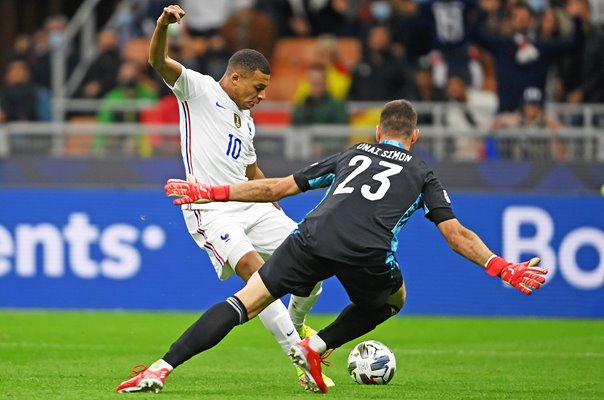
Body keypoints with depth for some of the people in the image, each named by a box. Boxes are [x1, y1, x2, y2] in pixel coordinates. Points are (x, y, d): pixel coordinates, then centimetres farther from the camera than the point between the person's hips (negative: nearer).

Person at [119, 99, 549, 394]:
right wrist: (503, 268, 21)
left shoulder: (351, 154, 32)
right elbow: (457, 235, 18)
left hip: (313, 237, 1)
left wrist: (211, 193, 38)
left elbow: (276, 188, 31)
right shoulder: (421, 173, 27)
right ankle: (315, 348, 16)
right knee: (391, 301, 33)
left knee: (244, 303, 2)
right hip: (367, 253, -1)